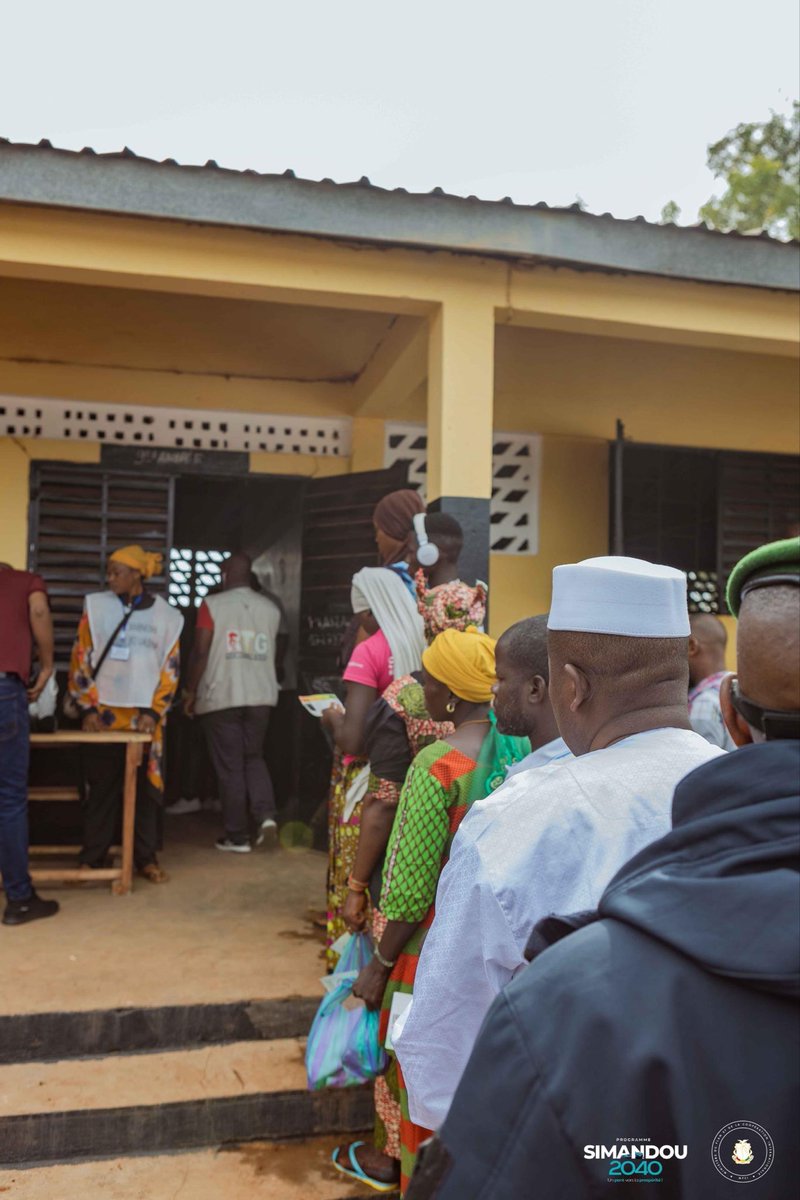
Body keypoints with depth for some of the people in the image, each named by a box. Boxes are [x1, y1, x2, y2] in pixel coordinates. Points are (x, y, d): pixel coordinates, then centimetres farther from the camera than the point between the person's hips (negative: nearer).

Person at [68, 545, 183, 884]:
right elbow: (81, 659, 1)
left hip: (144, 716, 0)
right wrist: (87, 708, -5)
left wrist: (153, 712, -5)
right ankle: (92, 857, 14)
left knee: (146, 788, 4)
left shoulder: (166, 616, 4)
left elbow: (170, 669, 4)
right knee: (100, 788, 4)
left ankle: (146, 858, 13)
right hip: (103, 713, 0)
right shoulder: (96, 606, 3)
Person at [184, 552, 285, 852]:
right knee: (254, 758, 17)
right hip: (261, 696, 4)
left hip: (221, 697, -4)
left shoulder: (212, 605, -5)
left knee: (230, 767, 3)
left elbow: (200, 653, -10)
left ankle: (237, 836, 8)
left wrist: (190, 692, 0)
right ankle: (266, 815, -2)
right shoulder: (270, 608, 8)